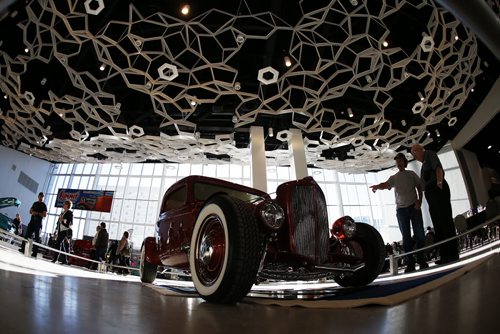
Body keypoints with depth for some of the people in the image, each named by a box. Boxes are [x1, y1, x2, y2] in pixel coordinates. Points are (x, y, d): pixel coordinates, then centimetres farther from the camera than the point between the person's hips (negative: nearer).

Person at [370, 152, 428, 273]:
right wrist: (377, 186, -36)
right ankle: (410, 263, 7)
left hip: (414, 207, 0)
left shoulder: (411, 174, 9)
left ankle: (422, 260, 12)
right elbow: (386, 184, -12)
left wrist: (419, 200, -8)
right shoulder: (394, 177, 7)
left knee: (419, 234, 0)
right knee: (406, 237, 2)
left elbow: (419, 187, 9)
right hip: (401, 209, 0)